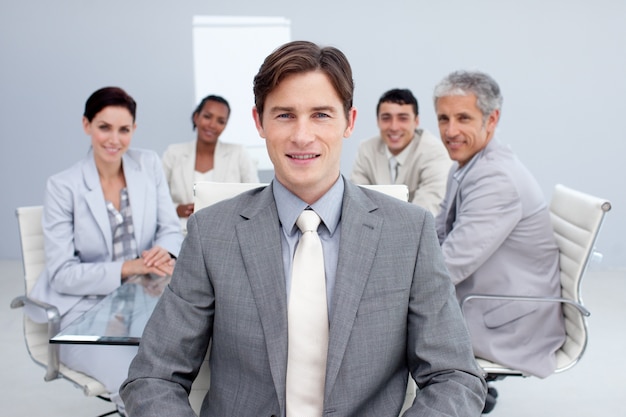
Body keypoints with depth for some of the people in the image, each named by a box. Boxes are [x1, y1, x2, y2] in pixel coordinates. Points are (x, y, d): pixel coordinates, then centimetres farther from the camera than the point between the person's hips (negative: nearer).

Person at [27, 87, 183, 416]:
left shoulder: (149, 165, 4)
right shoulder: (63, 186, -6)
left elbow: (171, 229, 5)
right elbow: (61, 274, -8)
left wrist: (165, 253, -19)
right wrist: (127, 268, -21)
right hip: (86, 310, -3)